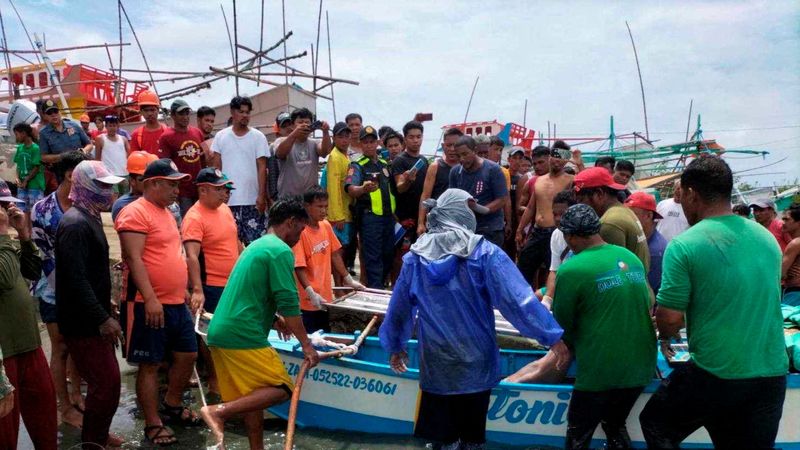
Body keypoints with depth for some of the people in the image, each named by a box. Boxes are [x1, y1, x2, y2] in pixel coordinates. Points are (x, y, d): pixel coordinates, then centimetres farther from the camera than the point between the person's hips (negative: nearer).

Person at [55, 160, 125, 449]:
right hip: (83, 322, -10)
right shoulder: (76, 224, -20)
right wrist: (102, 318, -25)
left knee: (103, 381, 18)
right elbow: (76, 279, -26)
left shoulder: (89, 217, 11)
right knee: (107, 382, -4)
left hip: (93, 317, 10)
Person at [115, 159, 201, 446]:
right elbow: (134, 259, -20)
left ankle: (172, 406, 35)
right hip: (153, 305, -9)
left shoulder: (165, 211, 16)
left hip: (177, 303, 9)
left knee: (187, 355, 16)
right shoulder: (135, 213, -13)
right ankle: (153, 425, 14)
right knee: (150, 365, 2)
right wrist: (150, 299, -25)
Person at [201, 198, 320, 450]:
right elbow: (288, 302, -15)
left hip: (221, 333, 10)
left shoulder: (257, 245, 20)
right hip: (242, 336, -10)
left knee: (251, 395, 16)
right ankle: (219, 411, -13)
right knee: (281, 389, -3)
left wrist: (274, 320, 33)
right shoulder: (281, 251, -9)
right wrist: (306, 344, -9)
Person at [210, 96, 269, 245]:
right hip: (227, 199, 1)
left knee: (256, 241, -1)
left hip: (252, 199, -1)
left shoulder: (258, 137, 2)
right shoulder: (221, 136, 6)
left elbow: (262, 168, -1)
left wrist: (261, 195, -8)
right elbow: (217, 167, 7)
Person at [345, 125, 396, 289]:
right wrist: (363, 188, -42)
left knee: (388, 254, 13)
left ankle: (381, 285, 28)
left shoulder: (385, 164, 17)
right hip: (369, 216, -7)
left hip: (388, 215, 7)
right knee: (373, 257, -6)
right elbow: (351, 190, -23)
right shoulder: (357, 166, -4)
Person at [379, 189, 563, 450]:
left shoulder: (416, 255, -2)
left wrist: (395, 345, 23)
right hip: (476, 364, -2)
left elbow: (399, 307, 8)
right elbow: (519, 301, -18)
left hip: (435, 366, 2)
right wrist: (554, 337, -11)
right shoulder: (484, 252, -13)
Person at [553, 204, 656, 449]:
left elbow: (562, 324, -3)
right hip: (641, 367, 6)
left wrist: (572, 346, 19)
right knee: (615, 426, 25)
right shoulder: (632, 258, 5)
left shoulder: (571, 270, -14)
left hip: (601, 372, -6)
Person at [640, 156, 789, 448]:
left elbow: (670, 319, -14)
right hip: (772, 374, 6)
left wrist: (665, 337, 9)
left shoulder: (684, 245, -15)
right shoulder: (767, 238, 6)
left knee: (655, 425, 18)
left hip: (715, 375, -5)